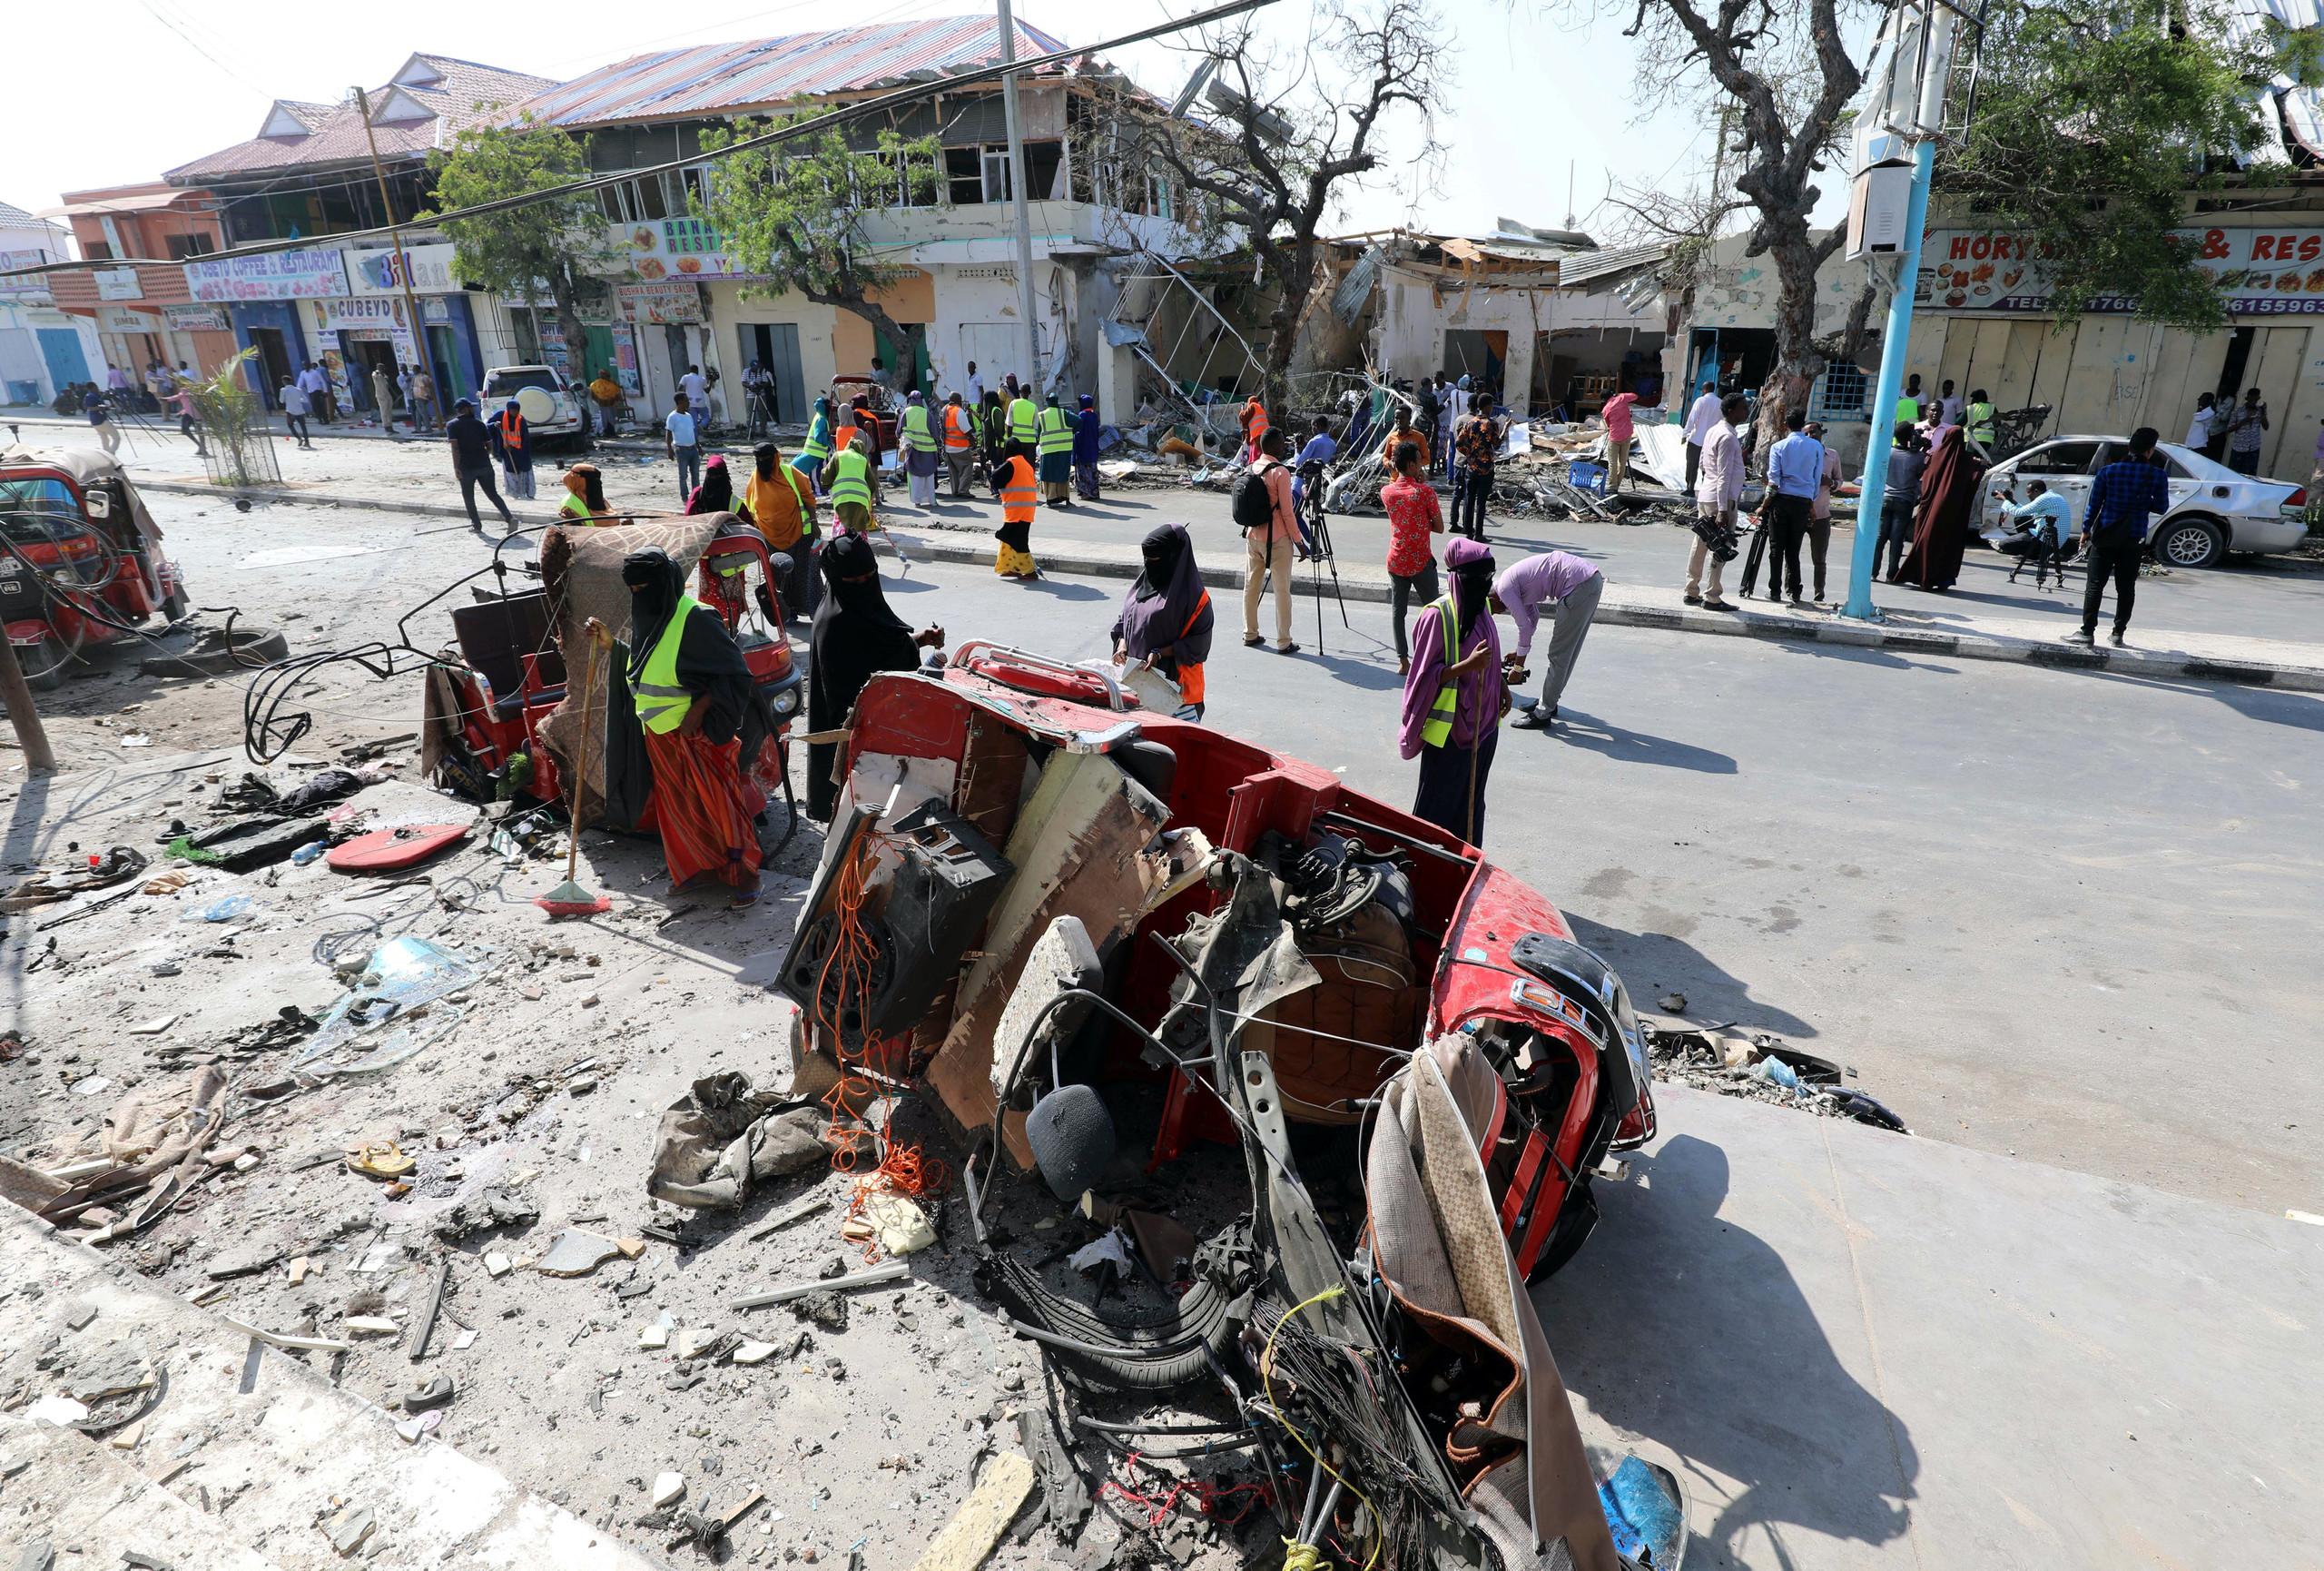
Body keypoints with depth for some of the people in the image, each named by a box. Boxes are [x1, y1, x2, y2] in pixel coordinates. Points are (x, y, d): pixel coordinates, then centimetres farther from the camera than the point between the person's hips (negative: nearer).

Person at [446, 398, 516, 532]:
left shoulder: (452, 425, -1)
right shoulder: (480, 424, 8)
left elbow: (455, 447, -11)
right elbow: (490, 446, 7)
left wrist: (456, 467, -11)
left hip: (466, 466, -3)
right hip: (484, 464, 3)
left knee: (468, 497, 13)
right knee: (493, 494, 7)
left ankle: (476, 525, 14)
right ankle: (510, 518, -11)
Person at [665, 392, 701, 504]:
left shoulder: (689, 415, 12)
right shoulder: (673, 417, -9)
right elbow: (668, 433, -10)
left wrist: (699, 446, 19)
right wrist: (669, 449, -16)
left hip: (693, 447, 7)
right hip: (681, 449, -6)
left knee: (696, 473, 7)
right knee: (683, 475, 1)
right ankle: (684, 497, 9)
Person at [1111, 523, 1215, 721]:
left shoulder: (1190, 593, -11)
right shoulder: (1145, 581, 9)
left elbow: (1198, 642, -11)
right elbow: (1125, 616, 19)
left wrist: (1159, 653, -18)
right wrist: (1122, 643, 0)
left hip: (1173, 678, -6)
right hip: (1137, 673, 6)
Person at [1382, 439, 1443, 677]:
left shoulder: (1386, 492, -1)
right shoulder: (1425, 491, -13)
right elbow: (1439, 528, -6)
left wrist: (1419, 482, 11)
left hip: (1396, 561, 4)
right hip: (1421, 561, -4)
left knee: (1398, 611, 9)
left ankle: (1403, 661, 10)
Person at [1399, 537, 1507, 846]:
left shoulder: (1482, 604, 4)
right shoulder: (1439, 614, -20)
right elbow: (1427, 672, -18)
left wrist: (1502, 685, 11)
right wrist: (1468, 665, -29)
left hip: (1483, 720, 8)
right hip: (1450, 725, -8)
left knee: (1472, 797, 18)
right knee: (1440, 800, 4)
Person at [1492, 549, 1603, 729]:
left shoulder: (1504, 588, -8)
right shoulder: (1512, 580, 20)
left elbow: (1525, 627, -7)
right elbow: (1533, 616, 31)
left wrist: (1518, 667, 3)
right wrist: (1520, 653, 36)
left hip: (1579, 585, -10)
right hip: (1592, 579, 10)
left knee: (1559, 653, -2)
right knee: (1568, 651, 19)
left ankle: (1542, 714, 4)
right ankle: (1548, 702, 31)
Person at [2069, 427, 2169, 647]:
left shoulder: (2108, 471, -4)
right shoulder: (2157, 475, -3)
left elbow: (2094, 504, -2)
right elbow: (2162, 507, 3)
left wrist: (2086, 530, 8)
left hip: (2105, 536, -1)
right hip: (2134, 539, 1)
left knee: (2095, 584, 0)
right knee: (2126, 588, 8)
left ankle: (2088, 631, -5)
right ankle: (2118, 634, 10)